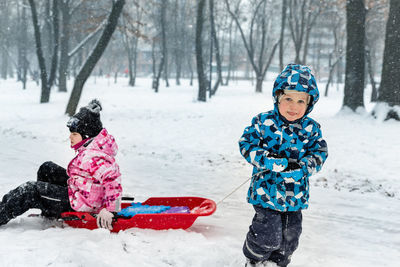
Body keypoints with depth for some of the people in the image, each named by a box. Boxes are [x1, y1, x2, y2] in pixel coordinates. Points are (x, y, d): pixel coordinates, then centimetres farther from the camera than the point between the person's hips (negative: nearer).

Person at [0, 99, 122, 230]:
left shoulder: (91, 157, -29)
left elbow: (112, 179, -39)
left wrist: (108, 209, -37)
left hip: (82, 203, -11)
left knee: (29, 191, -7)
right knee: (47, 168, 21)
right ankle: (47, 214, 32)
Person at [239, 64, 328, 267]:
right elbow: (246, 143, -12)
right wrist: (270, 161, -26)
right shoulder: (263, 122, -10)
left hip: (296, 194, 4)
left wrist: (299, 167, -25)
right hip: (266, 191, -4)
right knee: (268, 234, -4)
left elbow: (319, 154, -5)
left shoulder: (311, 128, -1)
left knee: (290, 237, 15)